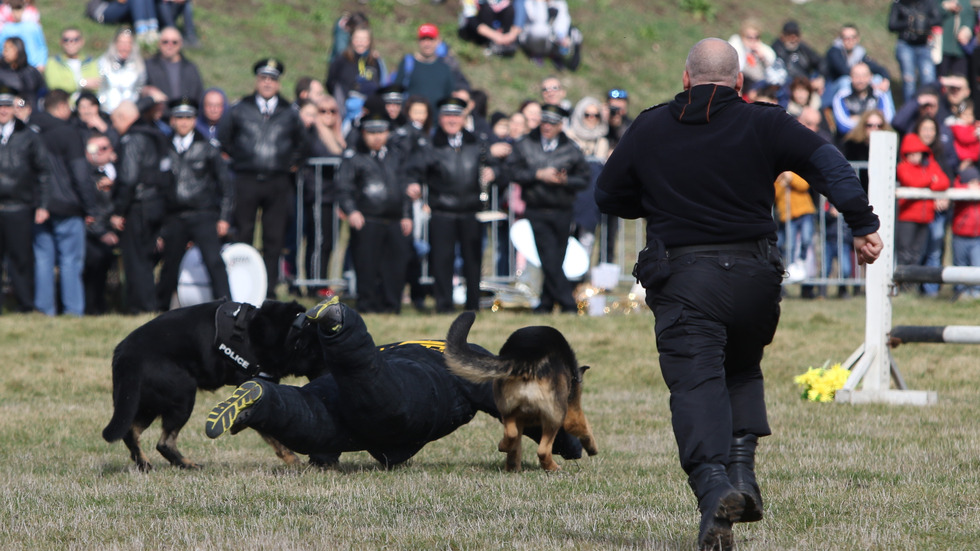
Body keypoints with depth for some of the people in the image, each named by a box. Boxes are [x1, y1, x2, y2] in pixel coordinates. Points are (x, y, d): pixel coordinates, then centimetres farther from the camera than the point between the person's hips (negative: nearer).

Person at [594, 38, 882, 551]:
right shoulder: (763, 124, 2)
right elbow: (827, 162, -9)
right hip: (754, 277, 2)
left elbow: (608, 196, 15)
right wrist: (862, 224, -13)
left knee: (696, 384, -8)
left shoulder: (648, 129, 6)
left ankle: (713, 487, -31)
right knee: (742, 372, 24)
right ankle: (741, 469, 5)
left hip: (682, 280, -1)